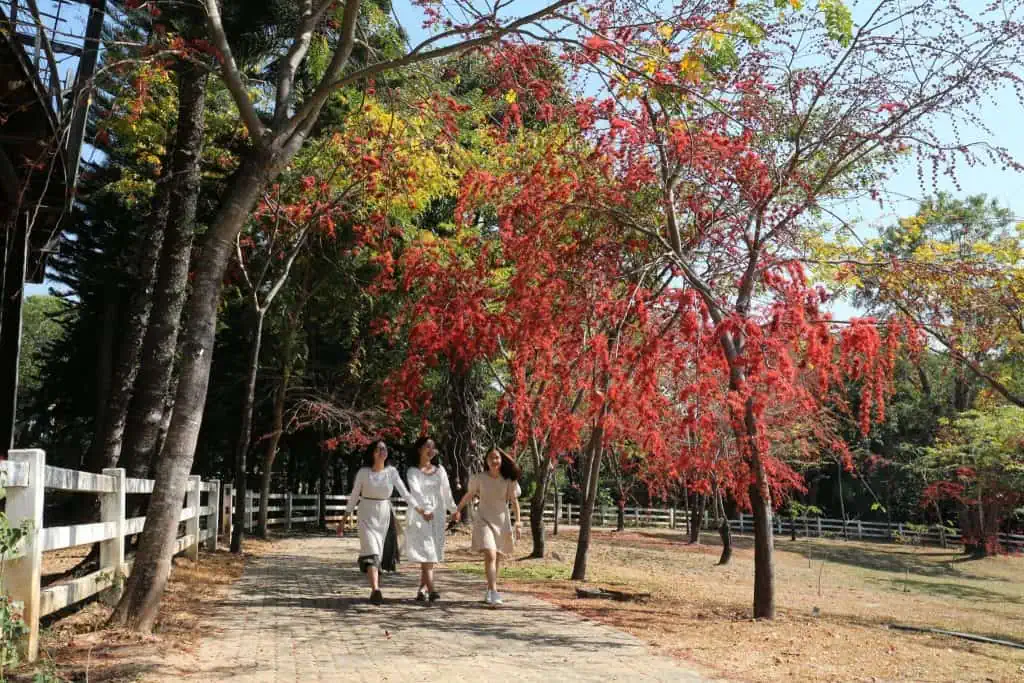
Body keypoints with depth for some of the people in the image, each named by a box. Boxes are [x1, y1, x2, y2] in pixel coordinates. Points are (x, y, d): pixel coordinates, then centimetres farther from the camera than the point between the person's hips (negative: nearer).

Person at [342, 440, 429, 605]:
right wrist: (344, 520, 2)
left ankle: (375, 589, 23)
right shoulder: (363, 472, -6)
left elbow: (405, 494, -3)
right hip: (367, 515, -3)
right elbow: (354, 497, 1)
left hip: (385, 516, 3)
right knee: (371, 551, -17)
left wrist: (422, 511, -12)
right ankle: (375, 591, -27)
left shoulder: (392, 472, -1)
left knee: (381, 554, 8)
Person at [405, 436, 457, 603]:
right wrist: (426, 508, -31)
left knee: (432, 554, 5)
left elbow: (446, 492, 17)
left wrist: (453, 509, 18)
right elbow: (416, 491, -17)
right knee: (426, 552, -12)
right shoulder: (412, 472, -3)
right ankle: (431, 590, -18)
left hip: (437, 516, 4)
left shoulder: (440, 470, 11)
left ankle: (422, 590, 14)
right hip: (420, 515, -4)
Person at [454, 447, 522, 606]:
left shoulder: (508, 480, -3)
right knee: (490, 555, -18)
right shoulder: (479, 478, -5)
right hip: (484, 520, -2)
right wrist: (458, 509, 13)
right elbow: (469, 495, 10)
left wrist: (518, 522, -4)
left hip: (502, 521, 3)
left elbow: (514, 501, 1)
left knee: (497, 558, 10)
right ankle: (494, 593, -23)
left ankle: (490, 591, 28)